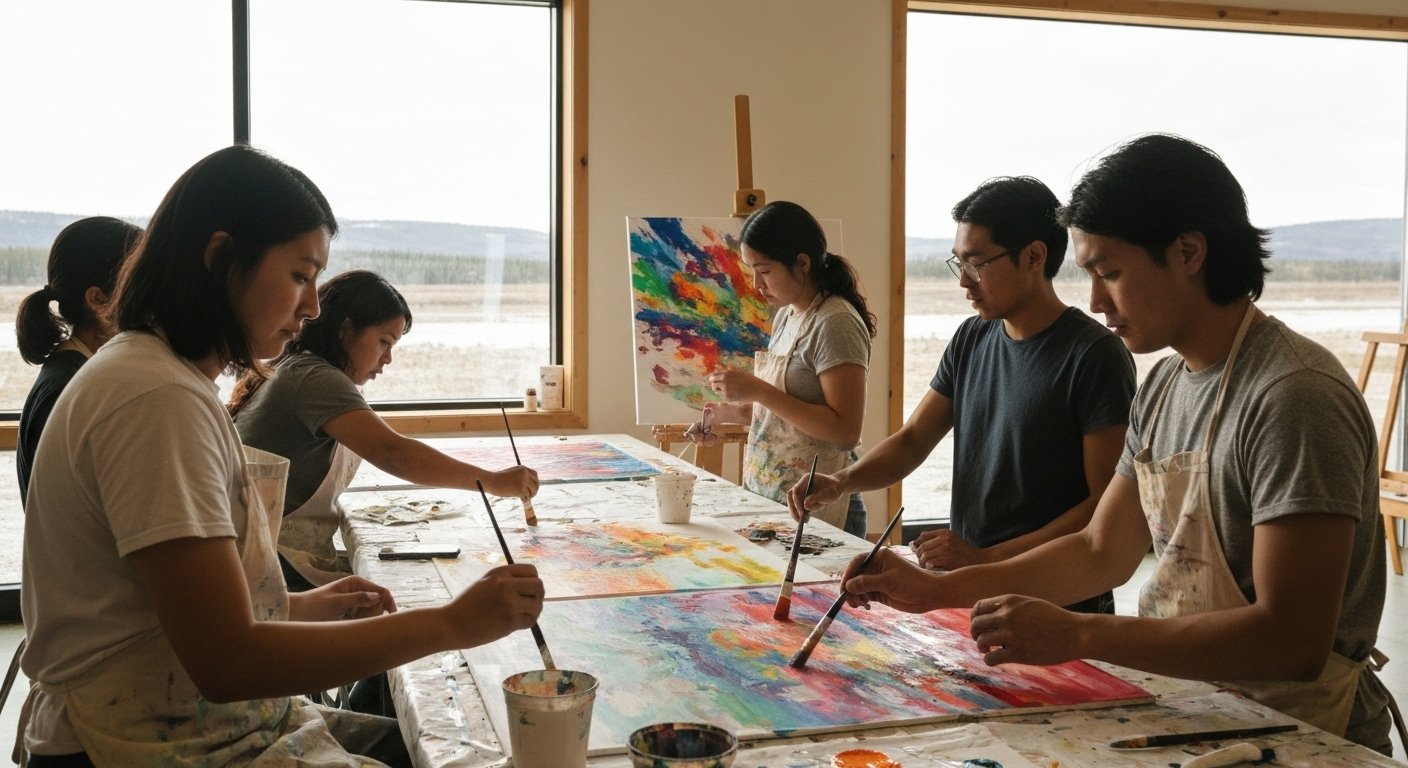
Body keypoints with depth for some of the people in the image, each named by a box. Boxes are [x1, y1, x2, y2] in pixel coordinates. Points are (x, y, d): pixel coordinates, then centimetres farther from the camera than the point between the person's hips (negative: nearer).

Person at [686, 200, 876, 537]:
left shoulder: (835, 323, -16)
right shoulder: (786, 316, 11)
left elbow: (846, 431, -22)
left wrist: (759, 391, -23)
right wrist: (729, 413, 5)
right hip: (769, 500, 8)